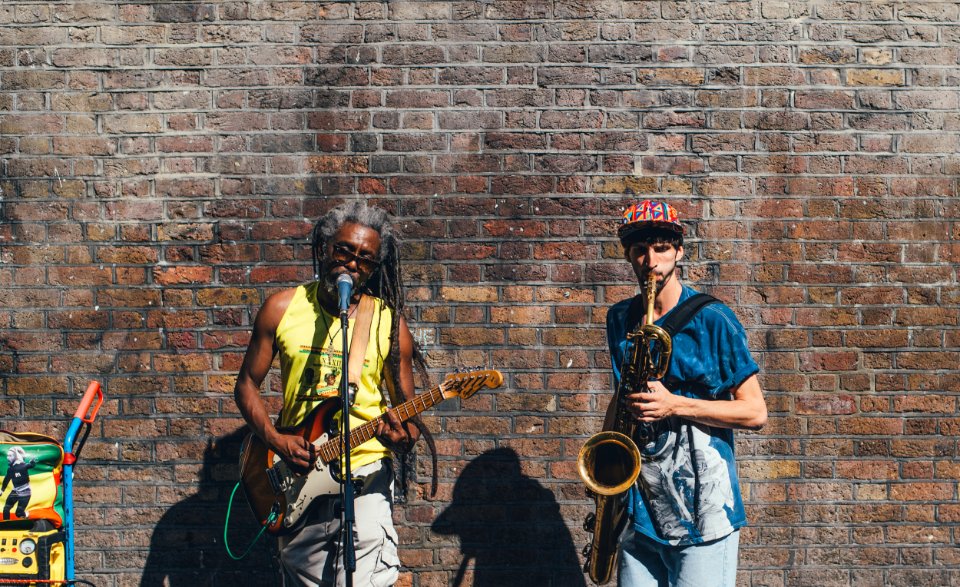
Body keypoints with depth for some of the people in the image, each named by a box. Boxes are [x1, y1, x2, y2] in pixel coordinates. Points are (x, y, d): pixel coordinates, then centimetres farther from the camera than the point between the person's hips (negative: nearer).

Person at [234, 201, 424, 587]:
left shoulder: (389, 321, -2)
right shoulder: (283, 309, 0)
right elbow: (247, 384, 7)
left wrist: (403, 438, -21)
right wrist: (274, 439, -9)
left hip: (366, 475, -2)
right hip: (297, 475, 2)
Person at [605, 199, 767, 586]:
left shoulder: (712, 319, -8)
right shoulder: (619, 319, 8)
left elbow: (755, 413, -7)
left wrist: (675, 405, -18)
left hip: (702, 507, -5)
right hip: (638, 508, 5)